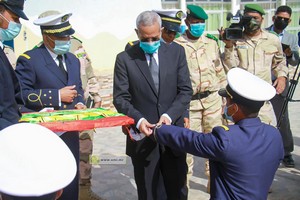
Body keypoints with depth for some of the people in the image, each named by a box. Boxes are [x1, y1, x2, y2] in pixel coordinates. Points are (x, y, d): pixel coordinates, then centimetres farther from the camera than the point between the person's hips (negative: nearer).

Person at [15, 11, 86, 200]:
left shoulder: (73, 60, 13)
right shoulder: (29, 60, -10)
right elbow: (20, 94, -19)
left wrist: (80, 103, -1)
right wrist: (57, 95, -19)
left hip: (70, 133, 6)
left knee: (71, 183, 15)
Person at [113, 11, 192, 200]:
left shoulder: (176, 52, 1)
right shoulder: (125, 58, -3)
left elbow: (185, 90, -1)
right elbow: (120, 98, -4)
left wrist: (170, 115, -17)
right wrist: (138, 119, -21)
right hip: (142, 136, -1)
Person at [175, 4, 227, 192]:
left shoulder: (211, 42, 6)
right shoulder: (177, 45, -6)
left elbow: (220, 71, 12)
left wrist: (226, 98, 10)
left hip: (213, 100, 3)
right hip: (189, 102, -3)